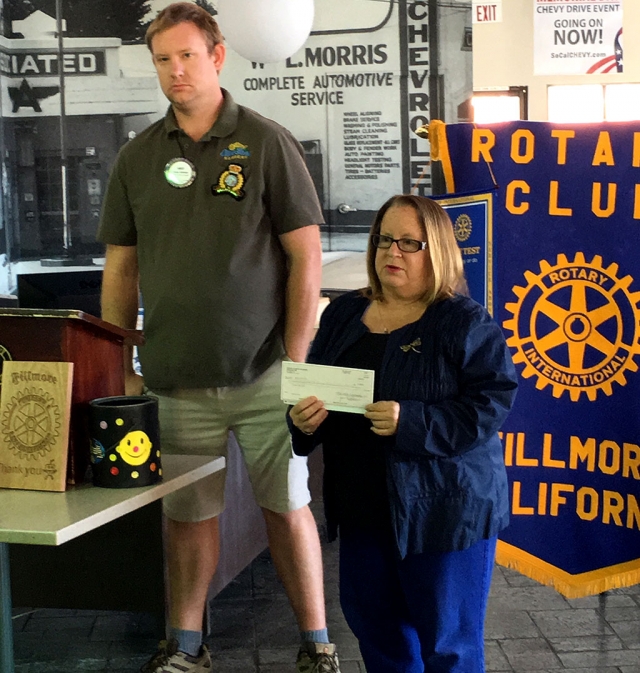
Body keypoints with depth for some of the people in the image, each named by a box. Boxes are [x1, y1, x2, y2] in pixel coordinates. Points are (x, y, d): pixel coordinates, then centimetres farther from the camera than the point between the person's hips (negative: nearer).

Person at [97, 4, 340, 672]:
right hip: (177, 378, 3)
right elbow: (120, 268, 11)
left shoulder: (267, 143, -2)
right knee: (187, 512, 10)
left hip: (262, 372, -2)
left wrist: (296, 362, -9)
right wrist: (117, 367, 6)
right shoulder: (137, 158, 7)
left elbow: (306, 256, -4)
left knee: (287, 507, 5)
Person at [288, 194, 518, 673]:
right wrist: (304, 418, -9)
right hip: (363, 504, 6)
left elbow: (494, 401, -18)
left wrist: (412, 422, -28)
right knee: (372, 624, 18)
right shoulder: (343, 314, 8)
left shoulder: (465, 321, -10)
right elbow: (311, 386, 14)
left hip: (446, 506, -6)